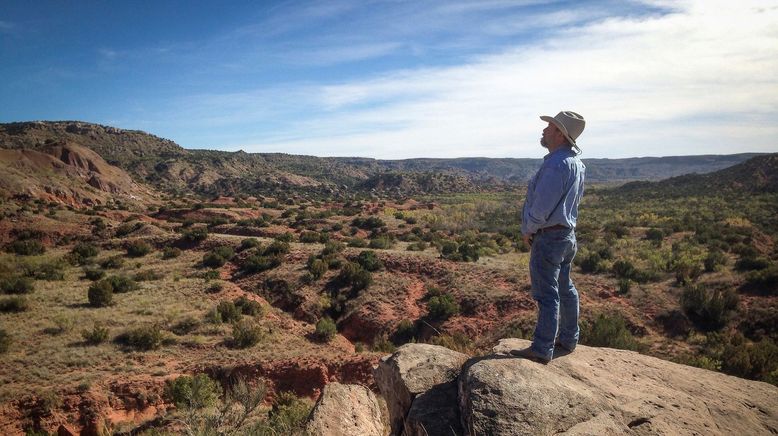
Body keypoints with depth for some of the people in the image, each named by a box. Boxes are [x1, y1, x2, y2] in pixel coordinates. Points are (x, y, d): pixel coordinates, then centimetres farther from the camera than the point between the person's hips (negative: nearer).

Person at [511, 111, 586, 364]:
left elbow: (541, 207, -24)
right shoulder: (576, 163, 9)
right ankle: (568, 339, 32)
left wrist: (528, 230, -6)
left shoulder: (556, 165, -23)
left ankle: (542, 350, 6)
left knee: (547, 295, -3)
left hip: (548, 237, -10)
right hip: (566, 234, 10)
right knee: (565, 288, 18)